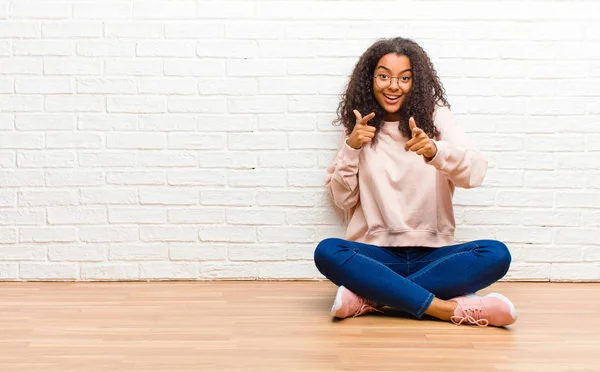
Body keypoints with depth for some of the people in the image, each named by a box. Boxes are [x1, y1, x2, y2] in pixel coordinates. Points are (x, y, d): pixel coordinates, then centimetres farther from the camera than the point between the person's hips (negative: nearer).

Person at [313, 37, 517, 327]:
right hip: (377, 254, 0)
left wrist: (435, 151, -32)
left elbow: (475, 172, -12)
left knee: (496, 255, -26)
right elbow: (342, 199, 5)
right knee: (327, 252, -30)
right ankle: (447, 308, -32)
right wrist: (351, 148, -8)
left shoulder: (435, 117, 5)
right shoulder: (362, 129, 9)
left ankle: (371, 297, -27)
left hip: (432, 255, 0)